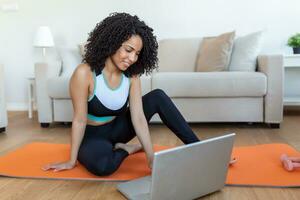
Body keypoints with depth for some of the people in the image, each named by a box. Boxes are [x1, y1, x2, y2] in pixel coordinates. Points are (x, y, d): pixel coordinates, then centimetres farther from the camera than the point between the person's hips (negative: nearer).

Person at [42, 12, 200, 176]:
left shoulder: (132, 76, -11)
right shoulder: (85, 73, -26)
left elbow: (138, 117, -15)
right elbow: (79, 120, -21)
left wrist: (151, 156, -23)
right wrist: (72, 161, -14)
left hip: (117, 128, 5)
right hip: (91, 136, -4)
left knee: (157, 97, -12)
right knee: (101, 165, -40)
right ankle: (131, 149, -6)